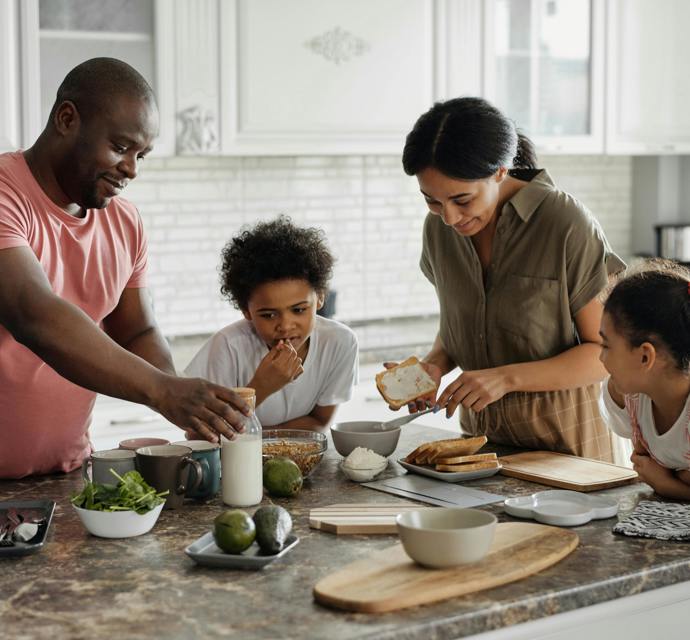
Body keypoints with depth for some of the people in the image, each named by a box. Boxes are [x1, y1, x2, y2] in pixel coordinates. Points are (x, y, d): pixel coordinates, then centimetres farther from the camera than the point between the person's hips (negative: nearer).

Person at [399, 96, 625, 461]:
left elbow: (608, 352, -13)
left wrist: (507, 377, -23)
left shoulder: (567, 224, -17)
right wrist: (434, 365, -8)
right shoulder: (439, 227, -1)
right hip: (480, 431, 5)